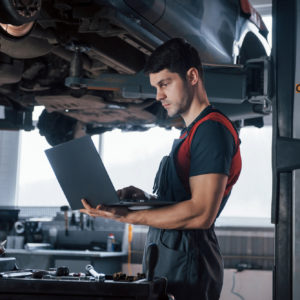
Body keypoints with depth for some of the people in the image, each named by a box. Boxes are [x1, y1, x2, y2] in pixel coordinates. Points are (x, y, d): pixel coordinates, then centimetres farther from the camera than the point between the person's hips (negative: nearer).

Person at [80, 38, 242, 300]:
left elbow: (201, 213, -22)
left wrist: (128, 216, -21)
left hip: (187, 262, -9)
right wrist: (143, 198, 3)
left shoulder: (212, 129, -12)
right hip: (168, 259, 10)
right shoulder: (190, 133, 21)